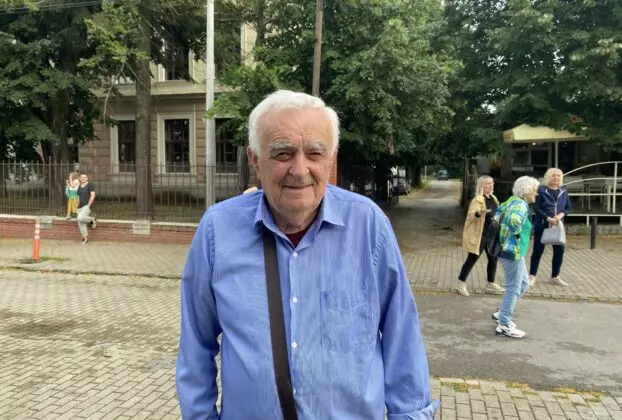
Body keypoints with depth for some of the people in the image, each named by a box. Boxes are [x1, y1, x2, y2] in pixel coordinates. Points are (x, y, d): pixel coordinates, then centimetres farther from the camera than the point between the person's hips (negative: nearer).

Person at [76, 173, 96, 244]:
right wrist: (78, 206, 15)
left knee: (80, 218, -27)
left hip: (87, 206, -7)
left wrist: (89, 205, -16)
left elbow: (93, 195, -10)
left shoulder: (90, 185, -2)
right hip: (80, 207, 7)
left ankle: (92, 220, 1)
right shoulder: (79, 187, 18)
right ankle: (85, 237, 10)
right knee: (80, 223, 2)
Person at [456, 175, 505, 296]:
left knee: (493, 258, 13)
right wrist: (479, 213, -49)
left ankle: (490, 284, 26)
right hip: (479, 235, -8)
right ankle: (461, 284, 6)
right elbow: (471, 215, -30)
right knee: (472, 259, -3)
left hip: (492, 235, 8)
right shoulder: (477, 200, -17)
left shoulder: (493, 198, 10)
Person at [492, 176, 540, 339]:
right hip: (513, 251, -10)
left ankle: (501, 313, 29)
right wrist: (517, 233, -21)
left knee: (523, 284, 22)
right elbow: (513, 220, -39)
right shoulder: (521, 205, -18)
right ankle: (504, 325, 9)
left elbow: (498, 212, 25)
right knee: (513, 289, 0)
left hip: (512, 250, 10)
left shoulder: (512, 201, 10)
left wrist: (502, 230, 19)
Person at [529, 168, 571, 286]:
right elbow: (537, 208, -11)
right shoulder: (542, 190, -8)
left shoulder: (563, 191, 5)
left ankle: (555, 277, 20)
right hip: (542, 225, -4)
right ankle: (532, 276, 12)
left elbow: (568, 207, 9)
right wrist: (548, 218, -20)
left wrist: (561, 214, -11)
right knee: (538, 250, 1)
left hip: (557, 225, 5)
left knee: (560, 249, 6)